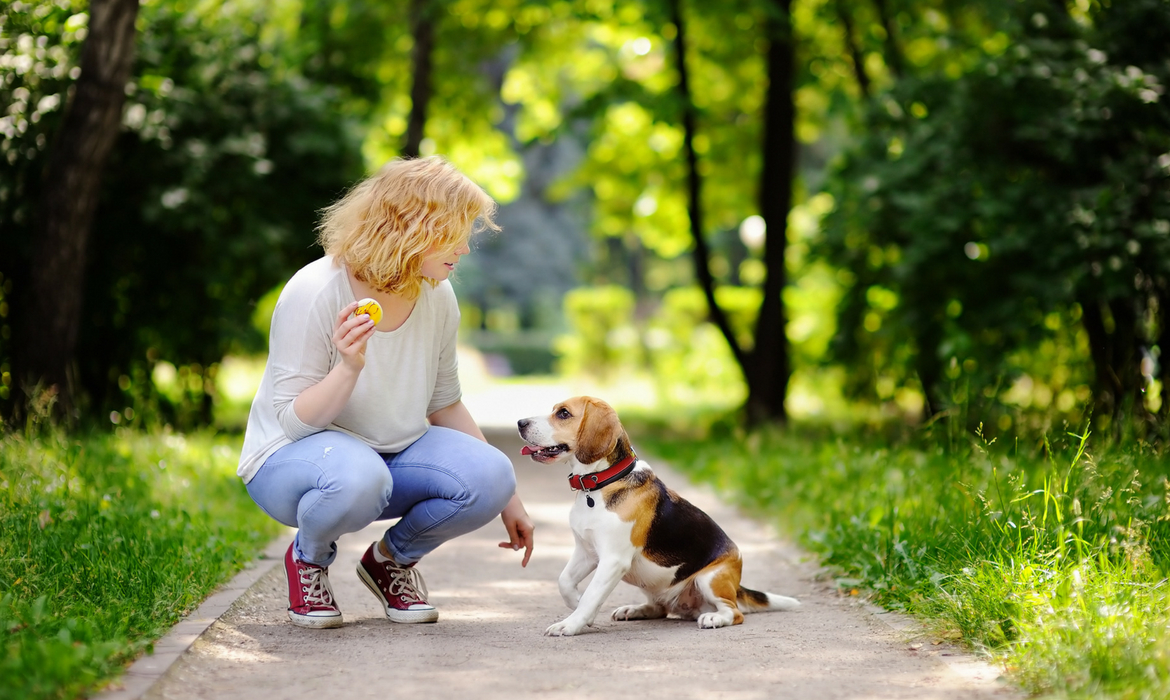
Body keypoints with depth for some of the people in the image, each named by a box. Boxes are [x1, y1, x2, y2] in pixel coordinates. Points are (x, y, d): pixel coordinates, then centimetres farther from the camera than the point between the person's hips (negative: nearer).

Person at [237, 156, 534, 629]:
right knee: (357, 476, -41)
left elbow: (444, 406, 11)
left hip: (395, 452, 6)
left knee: (490, 477, -23)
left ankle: (393, 556, 6)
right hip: (291, 458, -5)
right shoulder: (315, 293, -21)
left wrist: (507, 499, 10)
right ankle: (308, 558, -5)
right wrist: (349, 367, -38)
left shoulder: (437, 297, -3)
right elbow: (294, 421, -20)